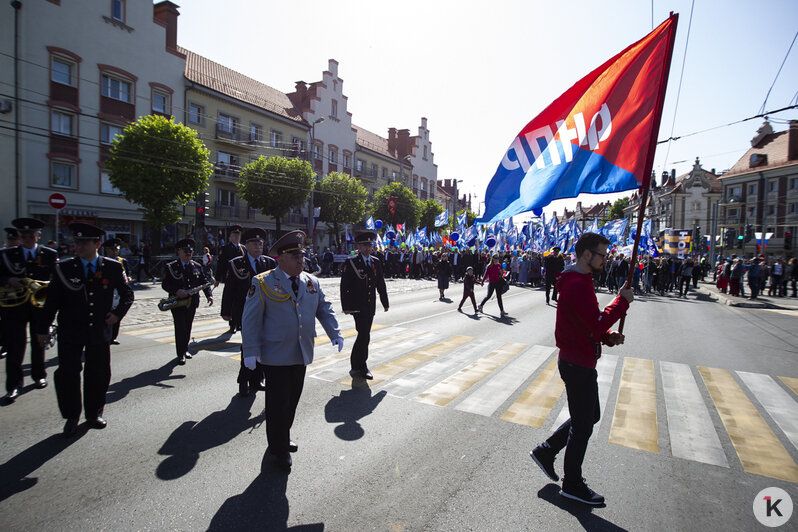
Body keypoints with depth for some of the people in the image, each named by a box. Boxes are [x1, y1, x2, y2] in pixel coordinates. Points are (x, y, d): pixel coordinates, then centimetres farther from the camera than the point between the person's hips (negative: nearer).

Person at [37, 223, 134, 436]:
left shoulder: (113, 267, -1)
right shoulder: (63, 268, -1)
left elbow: (127, 294, 11)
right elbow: (52, 300, 5)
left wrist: (118, 313, -3)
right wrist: (42, 329, 6)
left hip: (100, 331, 1)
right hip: (70, 332, 0)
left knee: (99, 374, 9)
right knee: (67, 374, -3)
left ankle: (94, 414, 28)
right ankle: (71, 417, 18)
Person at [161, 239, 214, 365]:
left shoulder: (197, 267, 6)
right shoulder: (170, 267, -3)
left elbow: (204, 282, 4)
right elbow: (164, 284, -7)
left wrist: (209, 295, -11)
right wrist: (176, 291, -24)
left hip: (192, 303, 4)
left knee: (188, 327, 14)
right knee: (180, 328, -5)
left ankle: (185, 349, 31)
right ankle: (181, 354, 6)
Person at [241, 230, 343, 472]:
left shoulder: (311, 282, 7)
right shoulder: (263, 283, -7)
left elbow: (324, 309, 14)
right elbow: (251, 319, -8)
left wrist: (335, 333, 2)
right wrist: (251, 351, -12)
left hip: (301, 356, 5)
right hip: (275, 356, -5)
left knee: (292, 400, 15)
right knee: (278, 402, 2)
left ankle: (282, 440, 35)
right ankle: (279, 449, 20)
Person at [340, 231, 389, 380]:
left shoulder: (376, 262, 10)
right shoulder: (350, 263, -5)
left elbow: (381, 284, 15)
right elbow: (344, 287, -7)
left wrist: (385, 303, 13)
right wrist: (346, 306, -12)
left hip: (370, 306, 5)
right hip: (357, 305, -5)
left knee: (364, 335, 12)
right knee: (364, 335, -10)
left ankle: (356, 365, 27)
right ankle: (361, 367, 5)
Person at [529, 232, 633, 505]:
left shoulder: (579, 281, 12)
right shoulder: (577, 285, -23)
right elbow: (597, 323, -29)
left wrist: (608, 336, 1)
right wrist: (622, 300, -18)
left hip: (577, 361, 10)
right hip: (578, 365, -10)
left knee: (590, 416, 22)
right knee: (583, 425, 6)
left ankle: (545, 451, 31)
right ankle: (572, 484, 25)